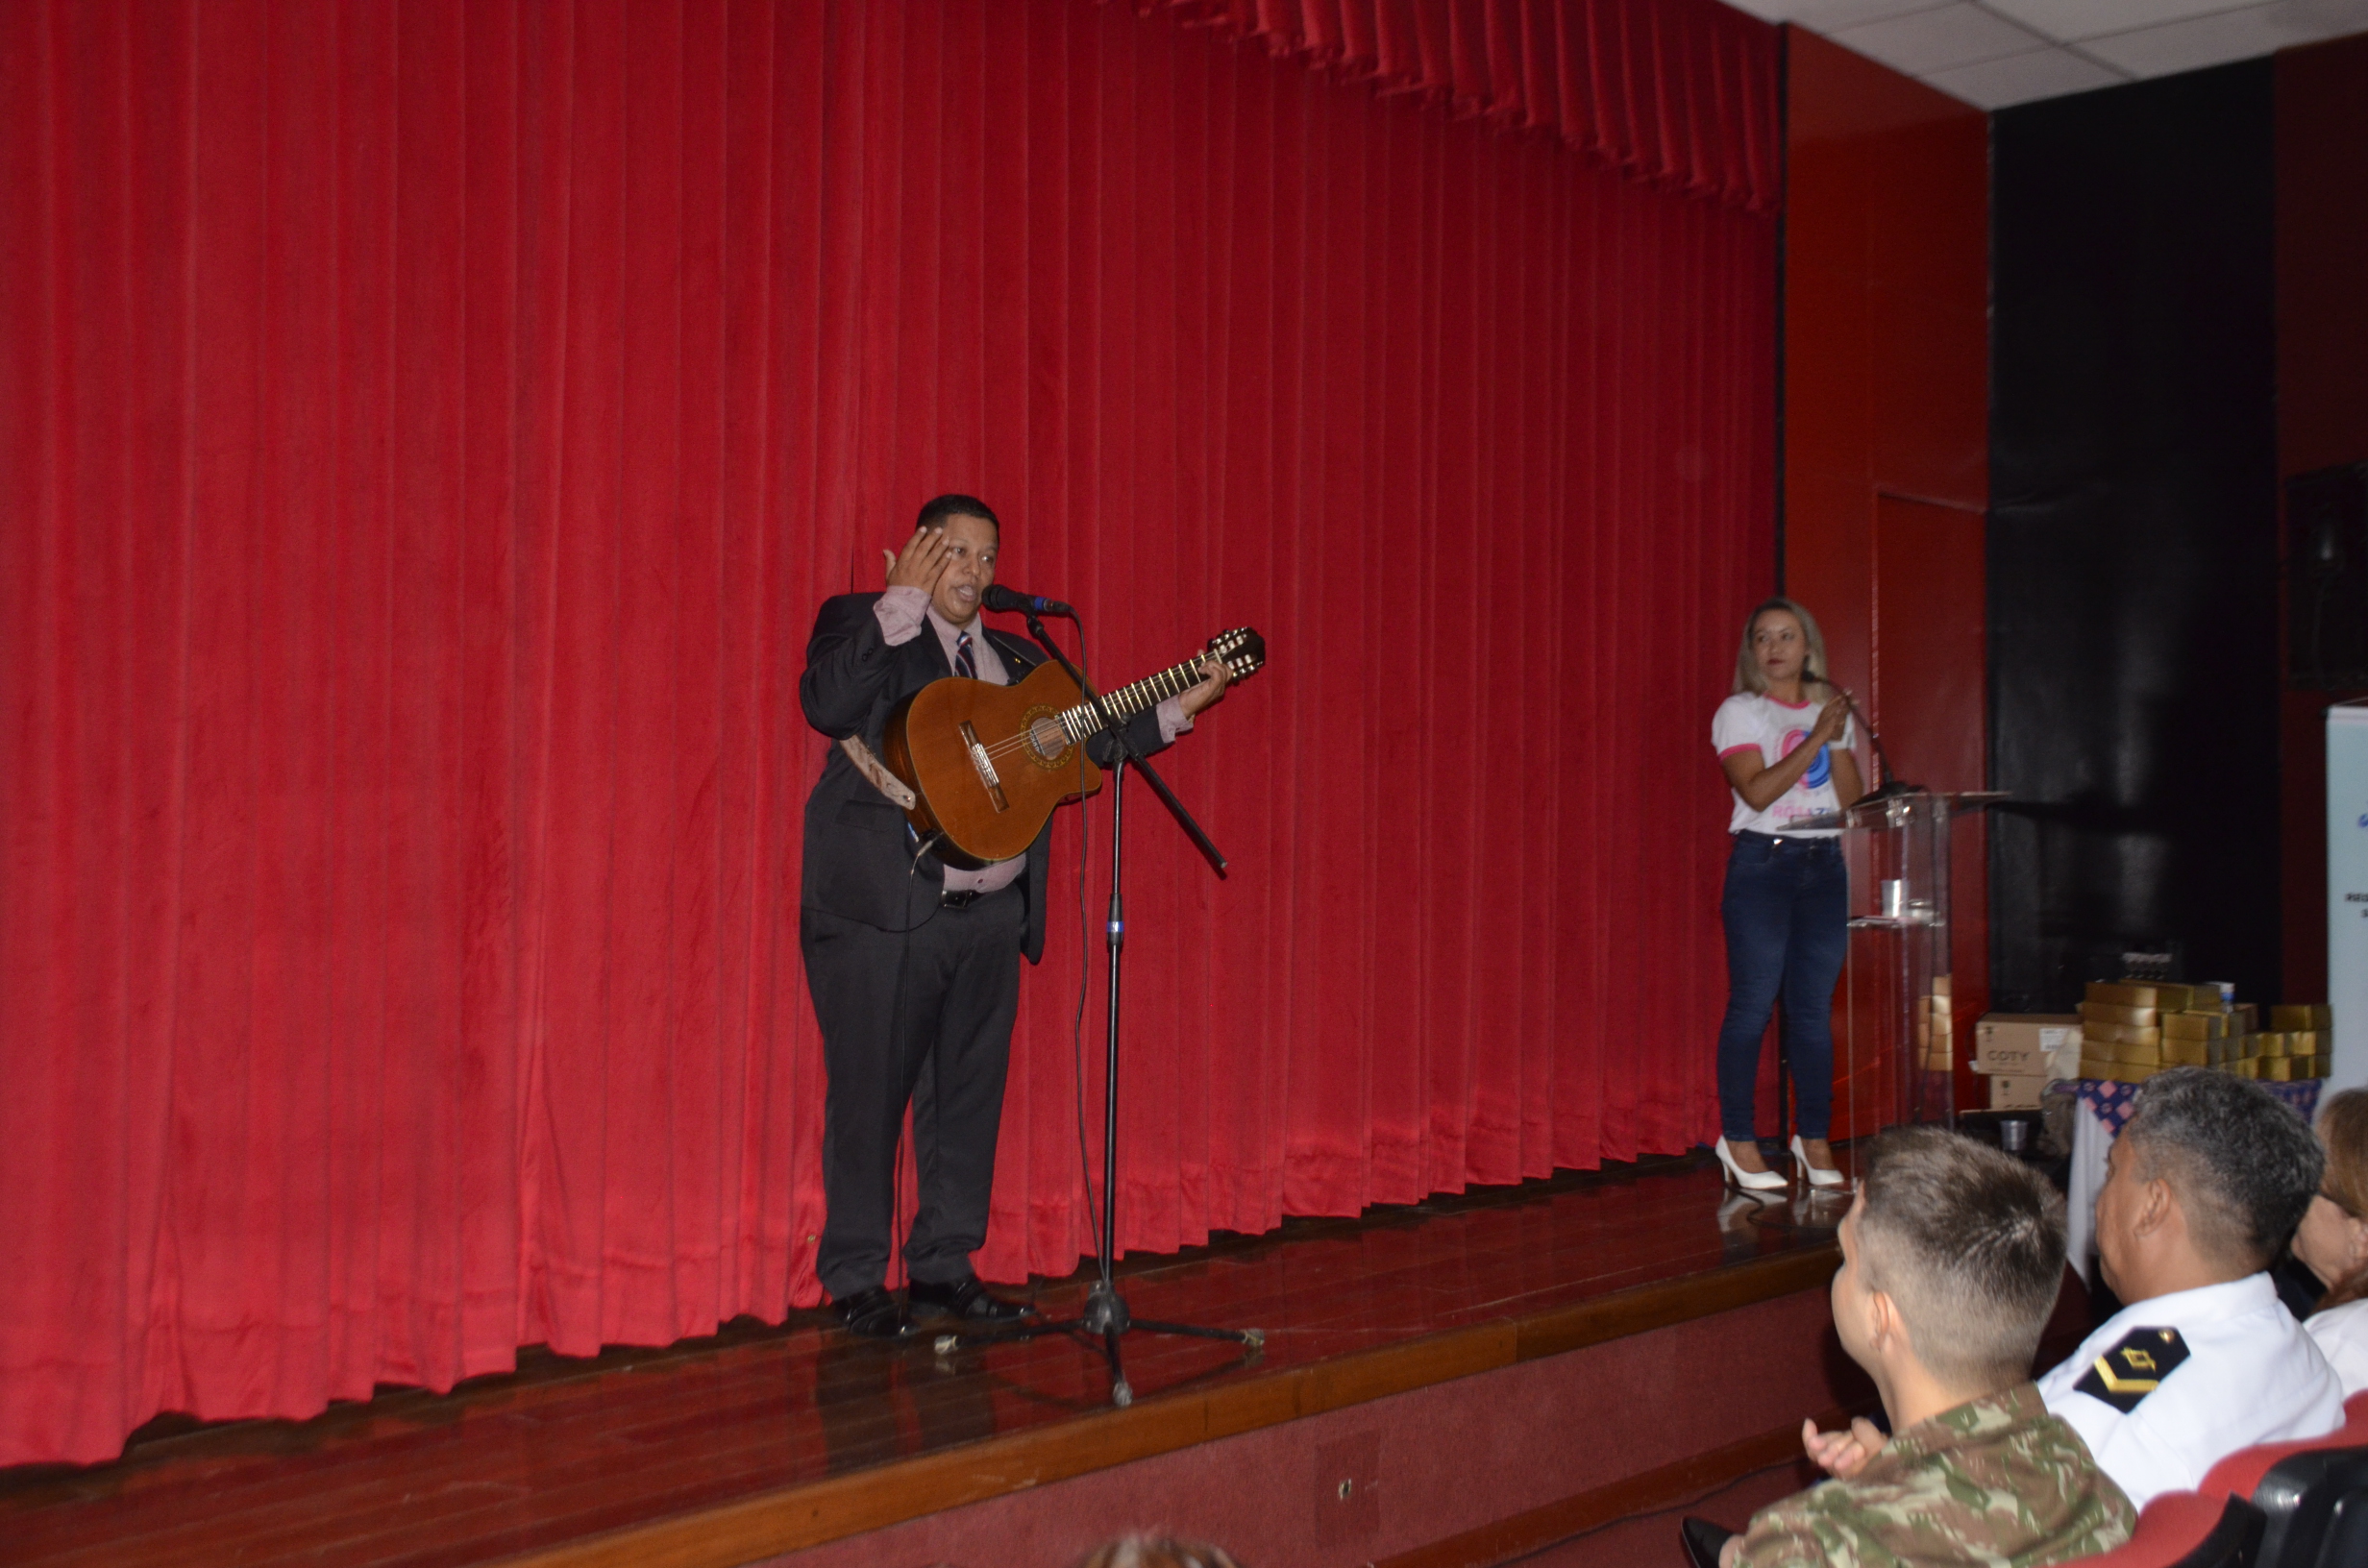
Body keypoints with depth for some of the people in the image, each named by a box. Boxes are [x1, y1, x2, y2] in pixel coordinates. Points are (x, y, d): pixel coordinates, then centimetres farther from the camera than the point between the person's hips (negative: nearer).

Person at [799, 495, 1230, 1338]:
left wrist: (1179, 705, 8)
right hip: (883, 909, -6)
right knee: (869, 1094, -2)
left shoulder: (1014, 659, 19)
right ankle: (856, 1282, 10)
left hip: (991, 912, 6)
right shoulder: (860, 621, 1)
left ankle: (942, 1268, 22)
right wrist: (901, 602, -18)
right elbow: (827, 706, -18)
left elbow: (1082, 737, 16)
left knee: (969, 1093, 10)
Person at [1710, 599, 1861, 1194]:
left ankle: (1815, 1139, 12)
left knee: (1814, 1006, 4)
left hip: (1824, 863, 4)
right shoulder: (1739, 713, 0)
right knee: (1753, 1003, -6)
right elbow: (1757, 790, -14)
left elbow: (1850, 799, 6)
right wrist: (1816, 737, -15)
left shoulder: (1830, 710, 14)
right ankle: (1737, 1138, 2)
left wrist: (1840, 738, -7)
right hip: (1763, 861, -4)